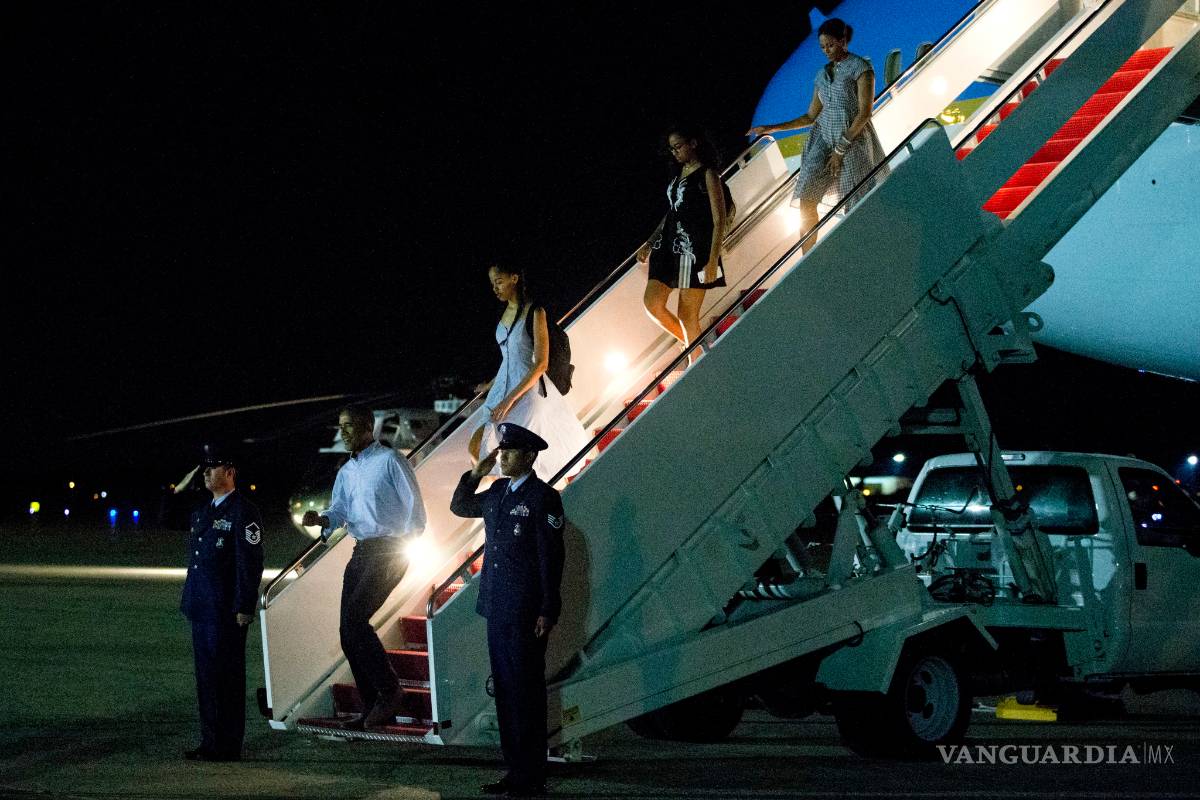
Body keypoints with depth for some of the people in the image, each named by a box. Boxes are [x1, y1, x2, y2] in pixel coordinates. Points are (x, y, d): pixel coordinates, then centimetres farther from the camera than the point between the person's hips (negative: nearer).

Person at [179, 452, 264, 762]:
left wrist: (244, 609, -17)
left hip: (226, 611, -9)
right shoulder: (202, 512, 17)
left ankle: (227, 747, 0)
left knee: (226, 677, -4)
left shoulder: (243, 512, -9)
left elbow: (250, 563, -14)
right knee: (206, 676, 12)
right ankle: (210, 741, 18)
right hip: (201, 609, 9)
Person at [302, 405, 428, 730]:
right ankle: (375, 709, 10)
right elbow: (339, 511, 13)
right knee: (349, 630, 3)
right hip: (361, 552, 8)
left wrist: (404, 546, -13)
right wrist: (320, 519, -9)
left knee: (354, 618, -20)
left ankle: (389, 690, -9)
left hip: (390, 550, -8)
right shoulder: (347, 471, 18)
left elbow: (414, 508, -7)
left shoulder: (390, 460, -6)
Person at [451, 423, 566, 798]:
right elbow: (459, 506, 27)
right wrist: (476, 474, 10)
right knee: (505, 689, 10)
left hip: (525, 612, -8)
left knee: (525, 691, -4)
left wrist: (547, 612, -15)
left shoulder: (544, 498, -10)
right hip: (497, 609, 8)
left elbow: (551, 558, -12)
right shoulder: (498, 492, 12)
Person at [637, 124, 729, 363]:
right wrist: (650, 243, 17)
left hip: (693, 248, -7)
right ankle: (691, 345, 15)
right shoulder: (678, 173, 18)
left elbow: (719, 221, -10)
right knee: (652, 302, -4)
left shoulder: (707, 174, -5)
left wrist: (713, 261, -17)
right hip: (668, 244, 7)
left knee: (687, 316, -6)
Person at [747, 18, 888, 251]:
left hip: (852, 139, -6)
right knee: (806, 199, -10)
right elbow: (811, 116, 19)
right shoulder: (823, 74, 16)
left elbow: (865, 112, -10)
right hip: (824, 138, 6)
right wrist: (771, 129, 12)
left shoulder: (861, 68, -3)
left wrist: (841, 149, -14)